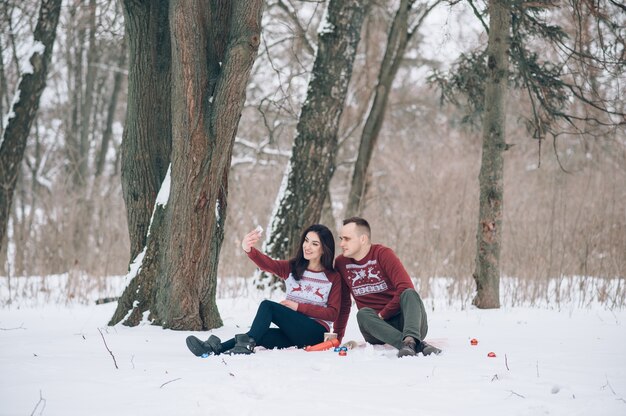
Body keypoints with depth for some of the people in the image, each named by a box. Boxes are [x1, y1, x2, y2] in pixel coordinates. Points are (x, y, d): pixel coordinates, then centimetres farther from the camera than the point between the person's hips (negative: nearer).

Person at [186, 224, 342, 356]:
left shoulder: (334, 278, 3)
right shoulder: (291, 268, 11)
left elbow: (333, 313, -2)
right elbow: (267, 263, -9)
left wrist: (299, 307, -11)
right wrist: (249, 249, -32)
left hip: (315, 333, -4)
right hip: (292, 335, 4)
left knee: (267, 305, -23)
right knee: (260, 334, -27)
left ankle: (246, 344, -32)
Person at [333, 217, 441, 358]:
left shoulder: (382, 254, -6)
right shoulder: (341, 263, 6)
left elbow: (406, 288, -16)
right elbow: (343, 303, 16)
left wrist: (382, 314, -14)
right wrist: (337, 335, 14)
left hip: (404, 320, -3)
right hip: (377, 328, 3)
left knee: (409, 294, -31)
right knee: (363, 314, -29)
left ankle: (410, 340, -59)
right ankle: (418, 345, -48)